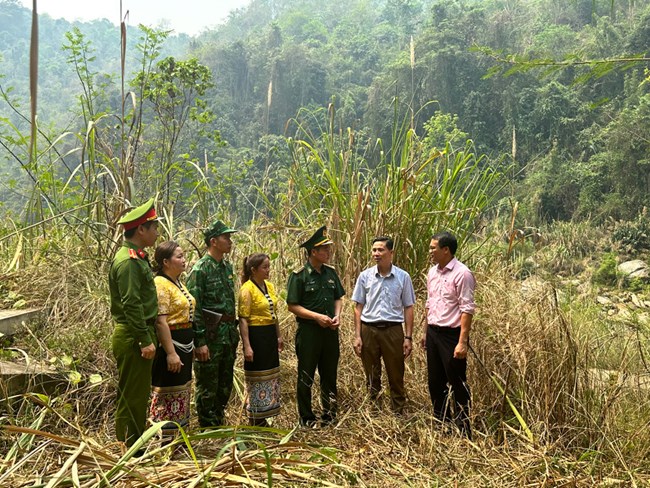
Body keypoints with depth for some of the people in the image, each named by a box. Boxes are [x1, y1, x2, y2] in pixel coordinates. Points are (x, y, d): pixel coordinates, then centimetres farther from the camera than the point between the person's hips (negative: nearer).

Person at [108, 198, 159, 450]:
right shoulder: (128, 261, -18)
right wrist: (145, 340, -22)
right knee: (132, 396, 0)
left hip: (138, 335, 10)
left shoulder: (137, 257, 14)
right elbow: (131, 305, -23)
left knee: (138, 394, 18)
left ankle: (135, 448, 30)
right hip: (133, 337, -10)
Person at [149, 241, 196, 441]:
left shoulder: (178, 283, 13)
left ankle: (178, 435, 29)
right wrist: (171, 353, -25)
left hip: (184, 344, 10)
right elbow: (160, 321, -23)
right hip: (170, 343, -10)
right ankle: (164, 438, 10)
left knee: (181, 392, 17)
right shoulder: (160, 284, -17)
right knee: (167, 394, -1)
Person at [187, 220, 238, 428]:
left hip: (228, 335, 8)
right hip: (210, 336, -8)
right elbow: (194, 308, -17)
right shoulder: (200, 269, -14)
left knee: (225, 386, 17)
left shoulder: (227, 267, 11)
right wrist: (200, 342, -19)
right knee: (207, 388, 4)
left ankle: (219, 424, 31)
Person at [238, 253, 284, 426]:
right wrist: (247, 346, -20)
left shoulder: (269, 285, 9)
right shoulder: (247, 288, -14)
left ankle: (262, 417, 28)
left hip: (270, 334, 8)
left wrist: (279, 336, 18)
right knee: (257, 377, 2)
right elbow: (243, 319, -16)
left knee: (270, 375, 14)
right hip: (256, 335, -8)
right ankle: (255, 420, 16)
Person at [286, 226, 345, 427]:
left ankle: (329, 414, 30)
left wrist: (337, 315, -3)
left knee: (329, 375, 15)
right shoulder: (299, 275, -12)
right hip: (308, 331, -5)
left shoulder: (330, 272, 7)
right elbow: (292, 306, -12)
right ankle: (306, 417, 19)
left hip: (330, 331, 6)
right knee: (306, 377, 6)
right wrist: (317, 316, -19)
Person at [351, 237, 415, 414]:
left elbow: (408, 308, 2)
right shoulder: (365, 276, 2)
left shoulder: (403, 277, 0)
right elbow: (358, 307, 5)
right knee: (372, 377, 13)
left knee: (396, 377, 8)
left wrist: (408, 337, -2)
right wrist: (357, 336, -1)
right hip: (369, 330, 1)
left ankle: (398, 414, 22)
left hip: (393, 331, -1)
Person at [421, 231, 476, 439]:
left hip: (451, 334, -8)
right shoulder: (432, 272, 9)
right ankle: (441, 422, 33)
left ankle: (463, 429, 17)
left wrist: (462, 342, -22)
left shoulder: (462, 274, -15)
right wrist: (426, 332, 16)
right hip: (433, 333, 8)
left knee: (457, 383, 3)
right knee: (435, 381, 17)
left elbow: (467, 310, -18)